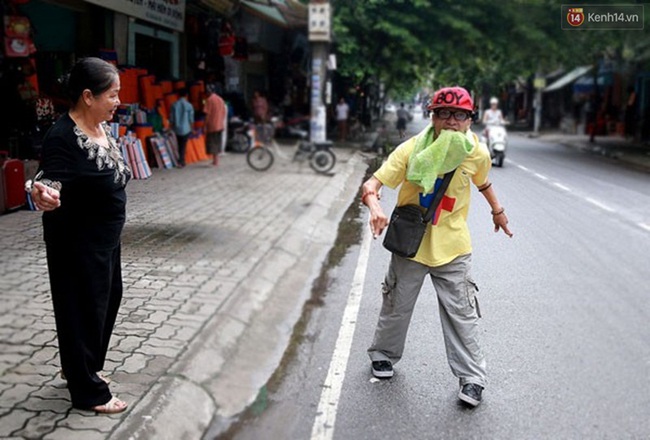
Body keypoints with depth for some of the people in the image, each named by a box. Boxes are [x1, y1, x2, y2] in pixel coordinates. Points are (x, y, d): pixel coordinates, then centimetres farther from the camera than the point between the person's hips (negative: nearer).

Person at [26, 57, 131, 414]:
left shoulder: (101, 128, 2)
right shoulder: (62, 138, -25)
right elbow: (51, 183, -34)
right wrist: (41, 195, -53)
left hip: (105, 237, 10)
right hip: (77, 243, -10)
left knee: (107, 301, 22)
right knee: (82, 311, 4)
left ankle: (82, 369, 42)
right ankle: (88, 392, 21)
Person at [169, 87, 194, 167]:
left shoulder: (174, 105, -3)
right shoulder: (189, 105, -9)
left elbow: (171, 119, 1)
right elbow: (191, 119, -5)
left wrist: (173, 127, 15)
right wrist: (191, 129, 10)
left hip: (177, 129, 3)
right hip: (186, 129, -3)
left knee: (180, 145, 16)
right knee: (183, 146, 3)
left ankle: (182, 161, 23)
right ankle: (181, 161, -3)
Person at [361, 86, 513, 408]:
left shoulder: (477, 152, -9)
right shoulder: (411, 149, -18)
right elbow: (372, 183, -24)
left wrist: (497, 210, 23)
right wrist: (375, 206, -44)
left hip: (452, 247, 1)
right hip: (410, 242, 0)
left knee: (462, 314, 3)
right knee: (396, 306, 16)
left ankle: (472, 377, 16)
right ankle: (383, 355, 40)